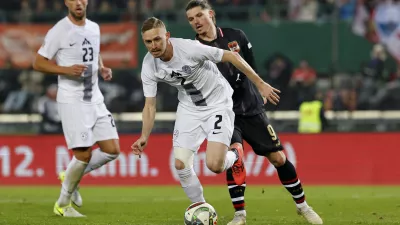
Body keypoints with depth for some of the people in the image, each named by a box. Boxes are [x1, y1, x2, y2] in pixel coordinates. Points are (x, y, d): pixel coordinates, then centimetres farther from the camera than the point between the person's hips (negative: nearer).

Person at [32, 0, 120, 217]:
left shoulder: (94, 28, 11)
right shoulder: (59, 31, -10)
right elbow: (38, 62, -7)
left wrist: (102, 68, 7)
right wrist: (67, 70, -20)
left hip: (95, 99, 7)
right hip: (71, 100, -7)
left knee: (112, 150, 0)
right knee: (84, 154, -11)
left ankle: (71, 175, 22)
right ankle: (62, 204, 9)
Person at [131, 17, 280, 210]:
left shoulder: (190, 48, -29)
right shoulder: (148, 67, -14)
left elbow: (231, 57, -19)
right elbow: (150, 105, -4)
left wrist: (260, 84, -15)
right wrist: (144, 137, -20)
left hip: (218, 103, -5)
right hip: (189, 107, 5)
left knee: (214, 165, -18)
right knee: (181, 165, -6)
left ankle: (235, 157, 20)